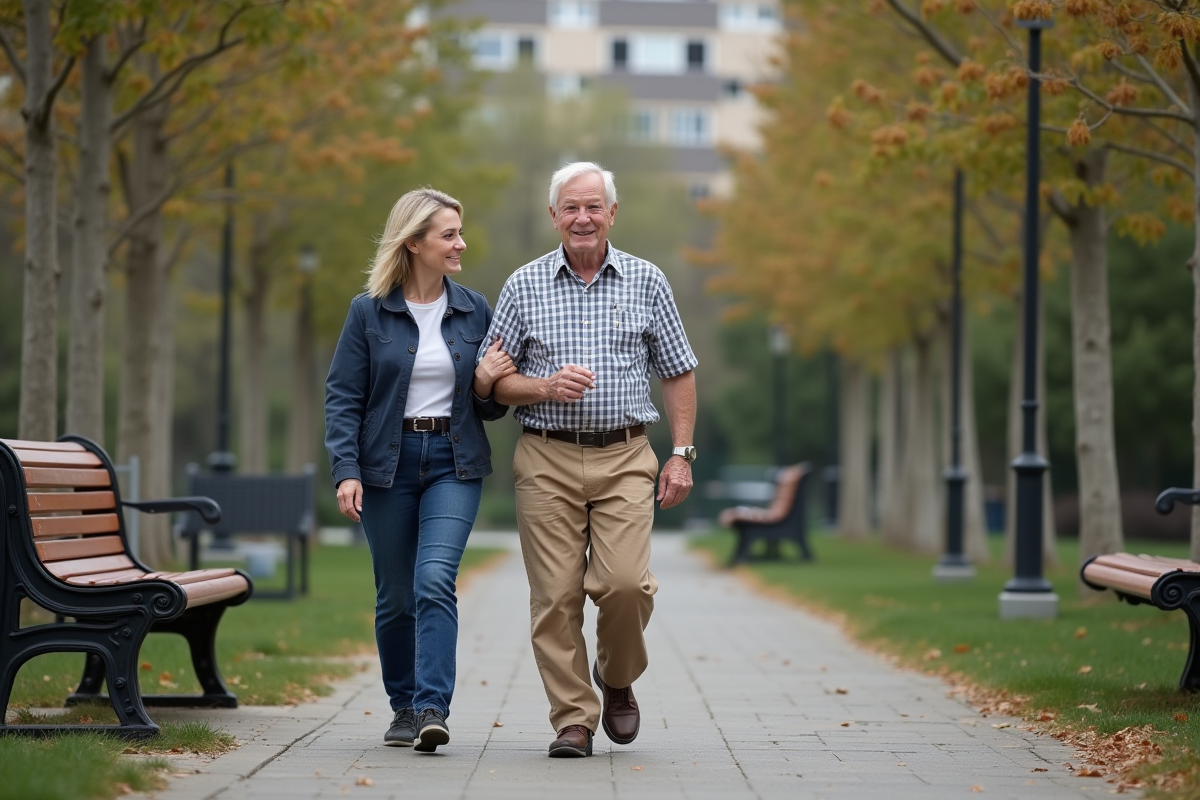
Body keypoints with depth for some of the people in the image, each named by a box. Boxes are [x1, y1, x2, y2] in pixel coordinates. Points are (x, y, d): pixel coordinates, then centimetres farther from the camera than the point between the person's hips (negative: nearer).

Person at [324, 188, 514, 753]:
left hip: (453, 462, 0)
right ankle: (404, 708, 23)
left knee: (434, 579, -18)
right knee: (395, 595, 7)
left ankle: (432, 708, -21)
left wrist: (485, 385, -10)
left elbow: (490, 407, 13)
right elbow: (342, 397, -2)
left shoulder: (473, 310, 6)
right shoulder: (369, 312, -1)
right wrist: (346, 471, -12)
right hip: (388, 464, 0)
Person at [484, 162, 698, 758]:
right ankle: (573, 720, 5)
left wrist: (682, 454, 3)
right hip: (546, 461, 0)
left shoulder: (645, 282, 7)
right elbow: (493, 381, 8)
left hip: (624, 460, 0)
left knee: (625, 583, -14)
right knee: (556, 596, -4)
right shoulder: (524, 286, 6)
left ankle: (617, 679, 14)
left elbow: (678, 373, 11)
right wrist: (546, 387, -11)